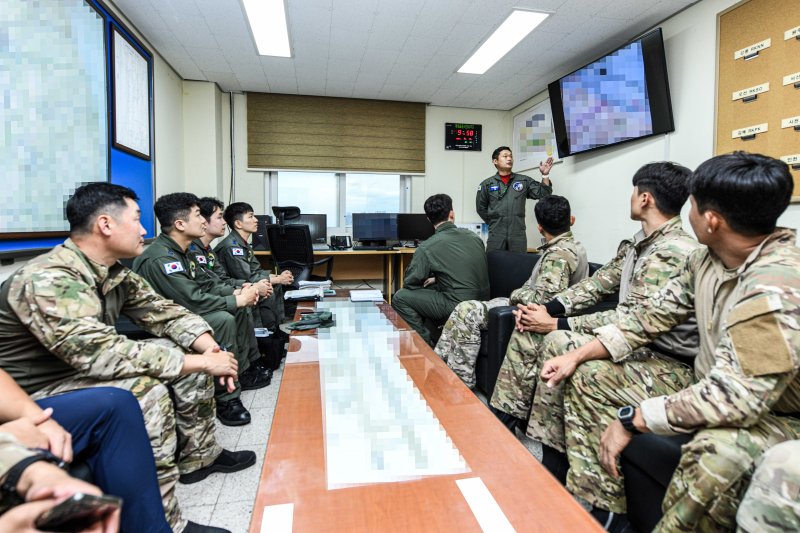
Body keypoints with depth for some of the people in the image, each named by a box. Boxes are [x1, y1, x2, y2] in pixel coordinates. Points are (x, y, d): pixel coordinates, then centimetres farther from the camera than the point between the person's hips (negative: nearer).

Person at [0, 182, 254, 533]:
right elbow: (101, 354, -37)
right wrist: (201, 363, -33)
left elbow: (160, 310, 3)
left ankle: (199, 456, 13)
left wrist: (208, 346, -16)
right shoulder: (49, 279, -29)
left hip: (84, 369, 9)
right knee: (145, 390, -32)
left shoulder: (115, 272, -3)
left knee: (189, 352, -1)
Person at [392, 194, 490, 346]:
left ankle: (426, 343, 8)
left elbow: (410, 283, -4)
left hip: (459, 307, -7)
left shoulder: (427, 247, -12)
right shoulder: (474, 237, 7)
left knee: (400, 298, 2)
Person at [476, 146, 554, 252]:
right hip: (496, 235, -1)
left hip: (518, 235, 1)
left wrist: (545, 175, -8)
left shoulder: (524, 181, 9)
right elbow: (481, 208, 12)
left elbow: (543, 194, 3)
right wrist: (494, 223, 10)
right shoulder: (487, 184, 5)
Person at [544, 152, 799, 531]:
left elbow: (735, 397, -33)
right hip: (709, 389, 8)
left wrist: (631, 420, -25)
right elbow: (651, 314, 1)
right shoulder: (708, 259, -5)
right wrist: (577, 355, -4)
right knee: (589, 378, 2)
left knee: (717, 452, -41)